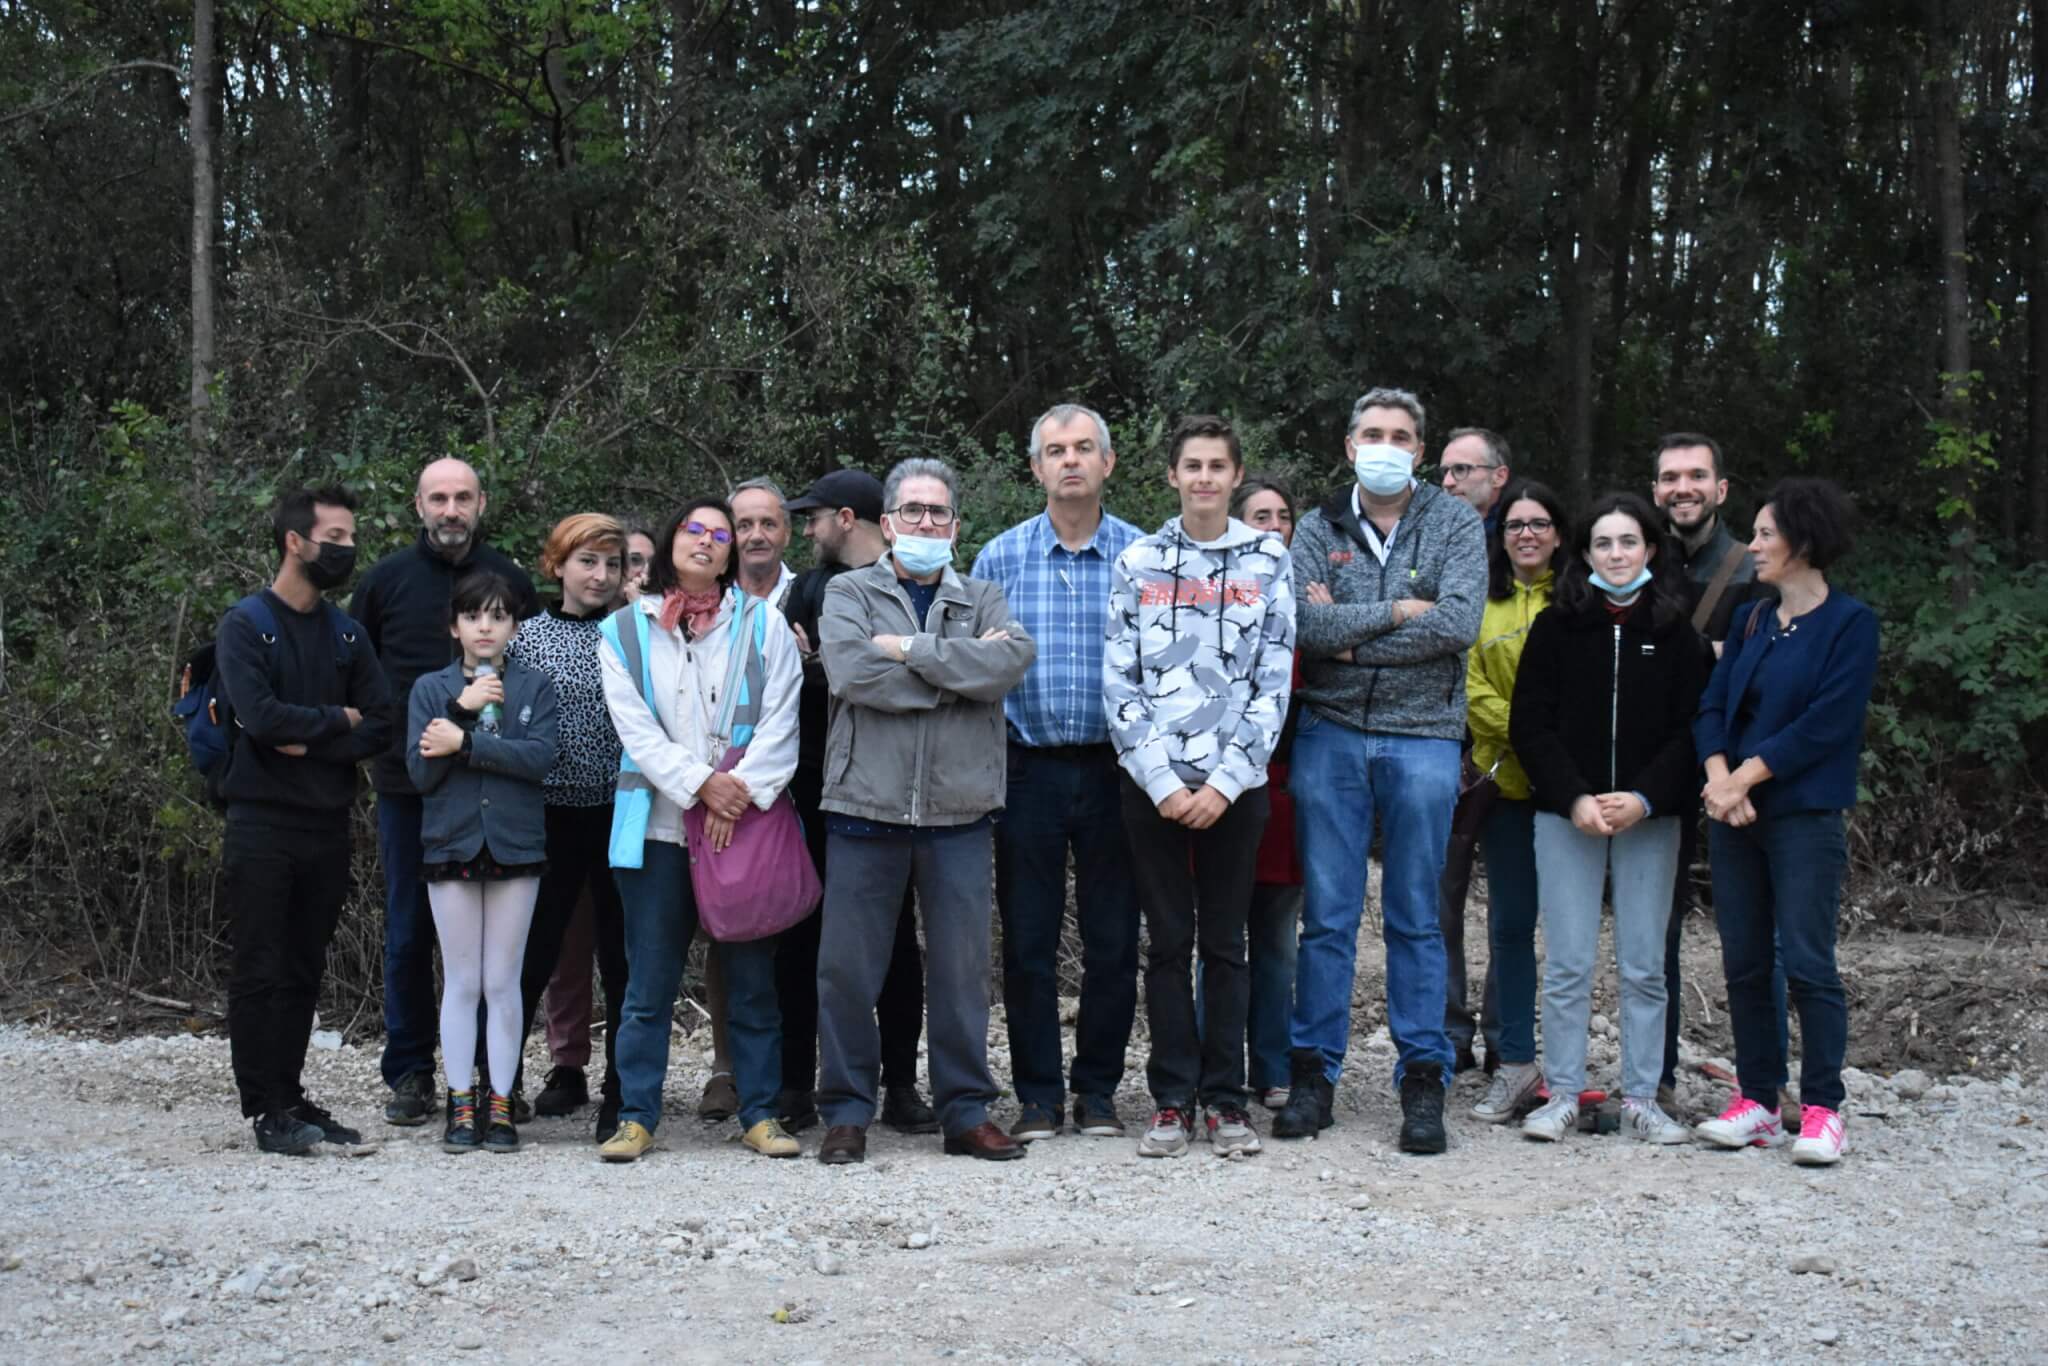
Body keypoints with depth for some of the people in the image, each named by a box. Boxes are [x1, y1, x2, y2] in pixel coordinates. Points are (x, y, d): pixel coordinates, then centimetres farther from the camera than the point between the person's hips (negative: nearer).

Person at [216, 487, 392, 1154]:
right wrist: (338, 719, -7)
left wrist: (309, 744, -12)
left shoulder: (345, 632, 11)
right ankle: (267, 1108, 3)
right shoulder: (245, 625, -5)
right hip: (262, 823, -5)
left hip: (328, 822, 5)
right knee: (260, 972, -1)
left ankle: (291, 1098, 16)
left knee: (304, 972, 9)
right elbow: (261, 716, -20)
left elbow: (380, 728, 2)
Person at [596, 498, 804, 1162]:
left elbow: (779, 721, 0)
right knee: (649, 984, 2)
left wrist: (740, 790, -13)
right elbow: (635, 727, 0)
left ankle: (760, 1113, 12)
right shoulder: (625, 629, 9)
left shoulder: (763, 626, 8)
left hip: (746, 821, 0)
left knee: (753, 978, 4)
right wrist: (700, 783, -12)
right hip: (661, 826, 0)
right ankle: (636, 1116, 10)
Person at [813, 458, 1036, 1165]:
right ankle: (846, 1112, 14)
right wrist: (961, 664, -8)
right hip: (866, 808, -1)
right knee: (848, 968, 2)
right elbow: (853, 673, -12)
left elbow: (1012, 659, -9)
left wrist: (912, 648, -11)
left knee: (962, 967, 5)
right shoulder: (849, 592, 8)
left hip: (959, 813, 2)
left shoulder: (982, 599, 14)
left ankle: (967, 1111, 16)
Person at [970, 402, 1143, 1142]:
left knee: (1113, 940, 5)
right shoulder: (1000, 557, 6)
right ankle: (1038, 1094, 14)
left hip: (1114, 769, 0)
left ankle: (1098, 1089, 18)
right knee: (1027, 940, 3)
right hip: (1029, 768, 0)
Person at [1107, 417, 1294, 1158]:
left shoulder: (1268, 561, 4)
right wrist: (1162, 782, -8)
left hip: (1234, 784, 0)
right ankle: (1172, 1097, 12)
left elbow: (1273, 685, -1)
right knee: (1167, 943, 5)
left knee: (1225, 942, 6)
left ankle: (1225, 1097, 13)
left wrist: (1225, 781, -9)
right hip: (1154, 784, 0)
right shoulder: (1138, 563, 4)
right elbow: (1119, 684, 1)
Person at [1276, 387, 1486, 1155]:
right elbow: (1306, 624, -8)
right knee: (1326, 914, 4)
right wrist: (1395, 611, -11)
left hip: (1421, 737, -1)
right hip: (1331, 734, 1)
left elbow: (1459, 624, -12)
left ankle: (1423, 1081, 13)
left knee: (1416, 918, 5)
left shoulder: (1455, 524, 4)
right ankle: (1313, 1075, 12)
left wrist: (1350, 630, -10)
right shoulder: (1319, 529, 8)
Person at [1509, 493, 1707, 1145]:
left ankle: (1641, 1099, 11)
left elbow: (1691, 730, 2)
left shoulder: (1676, 633, 7)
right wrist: (1576, 800, -10)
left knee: (1644, 965, 2)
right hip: (1566, 818, 0)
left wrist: (1642, 799, -11)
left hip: (1650, 818, 1)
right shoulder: (1555, 627, 6)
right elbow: (1529, 725, 1)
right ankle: (1562, 1095, 7)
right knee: (1567, 965, -1)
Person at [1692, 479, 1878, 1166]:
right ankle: (1756, 1100, 15)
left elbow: (1826, 723, -12)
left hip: (1806, 813, -6)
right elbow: (1713, 704, 8)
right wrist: (1718, 777, -10)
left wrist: (1744, 777, -13)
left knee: (1807, 961, -7)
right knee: (1744, 961, 7)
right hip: (1735, 812, 6)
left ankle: (1821, 1108, 1)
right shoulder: (1750, 620, 15)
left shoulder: (1850, 623, -4)